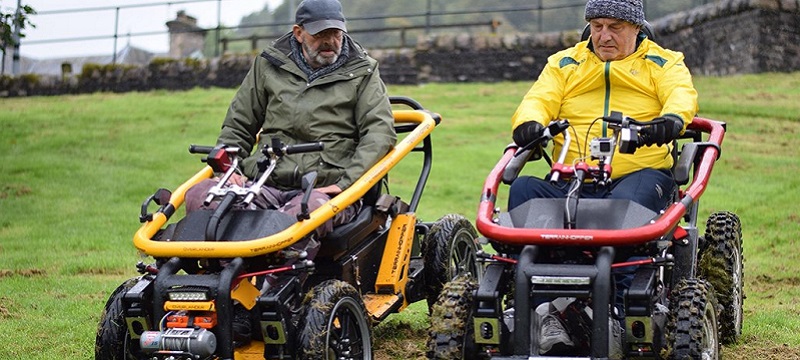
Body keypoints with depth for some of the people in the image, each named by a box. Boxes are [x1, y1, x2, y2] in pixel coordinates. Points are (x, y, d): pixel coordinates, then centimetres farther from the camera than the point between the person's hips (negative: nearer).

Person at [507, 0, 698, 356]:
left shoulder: (664, 63, 15)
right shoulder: (564, 64, 22)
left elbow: (681, 94, -5)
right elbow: (540, 100, 6)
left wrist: (672, 118, -31)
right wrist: (529, 122, -20)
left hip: (640, 174, -2)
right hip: (570, 184, 3)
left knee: (627, 202, -39)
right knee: (523, 190, -27)